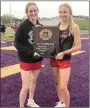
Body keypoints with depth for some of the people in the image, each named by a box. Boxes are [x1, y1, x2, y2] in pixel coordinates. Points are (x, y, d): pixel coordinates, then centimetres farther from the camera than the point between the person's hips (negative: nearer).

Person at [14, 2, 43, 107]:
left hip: (38, 59, 6)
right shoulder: (23, 26, -15)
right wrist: (31, 52, -25)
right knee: (26, 86, -4)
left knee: (34, 80, 21)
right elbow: (16, 43, -17)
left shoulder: (40, 26, 0)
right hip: (26, 60, -6)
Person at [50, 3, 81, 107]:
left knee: (63, 87, -8)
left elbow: (78, 46, -13)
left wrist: (63, 53, -20)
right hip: (54, 59, 5)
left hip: (65, 60, -5)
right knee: (57, 83, 18)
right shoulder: (55, 26, 3)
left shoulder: (74, 27, -11)